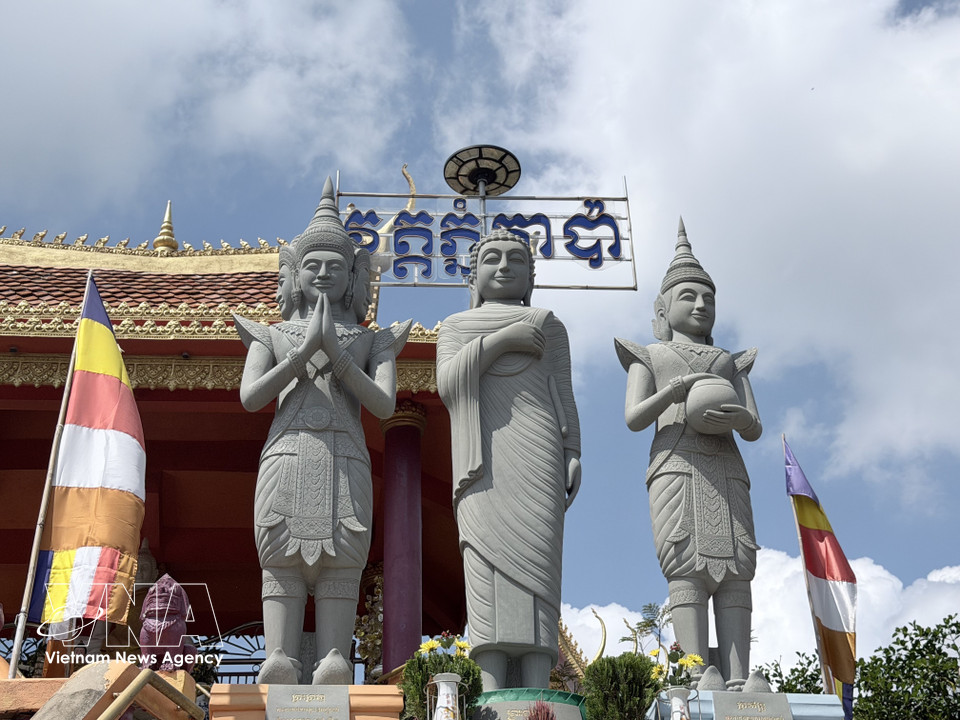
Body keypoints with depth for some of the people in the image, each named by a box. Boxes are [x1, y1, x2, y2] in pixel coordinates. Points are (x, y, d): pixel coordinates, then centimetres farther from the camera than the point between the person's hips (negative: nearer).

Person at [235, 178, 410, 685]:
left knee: (340, 577, -10)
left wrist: (335, 351, -4)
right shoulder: (272, 335, 21)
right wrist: (308, 347, -2)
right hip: (285, 459, 0)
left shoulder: (372, 340, 20)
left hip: (346, 464, 0)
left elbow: (383, 405, 3)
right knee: (279, 570, -10)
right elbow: (251, 397, 4)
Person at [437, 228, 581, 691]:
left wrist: (572, 453, -2)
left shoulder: (548, 326, 23)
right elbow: (448, 385, 4)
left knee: (534, 557, -15)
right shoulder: (454, 327, 22)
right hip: (482, 456, 0)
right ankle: (492, 693, -20)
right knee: (486, 562, -14)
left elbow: (562, 393, 13)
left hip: (534, 449, 0)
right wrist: (501, 341, -5)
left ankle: (536, 694, -22)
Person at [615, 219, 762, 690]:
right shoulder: (650, 357, 21)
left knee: (735, 569, -12)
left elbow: (755, 428, 15)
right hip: (675, 466, -3)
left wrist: (738, 415, -9)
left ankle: (738, 682, -21)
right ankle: (699, 676, -26)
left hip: (725, 470, 3)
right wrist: (674, 390, -13)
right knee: (687, 566, -18)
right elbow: (634, 418, 4)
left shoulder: (730, 363, 29)